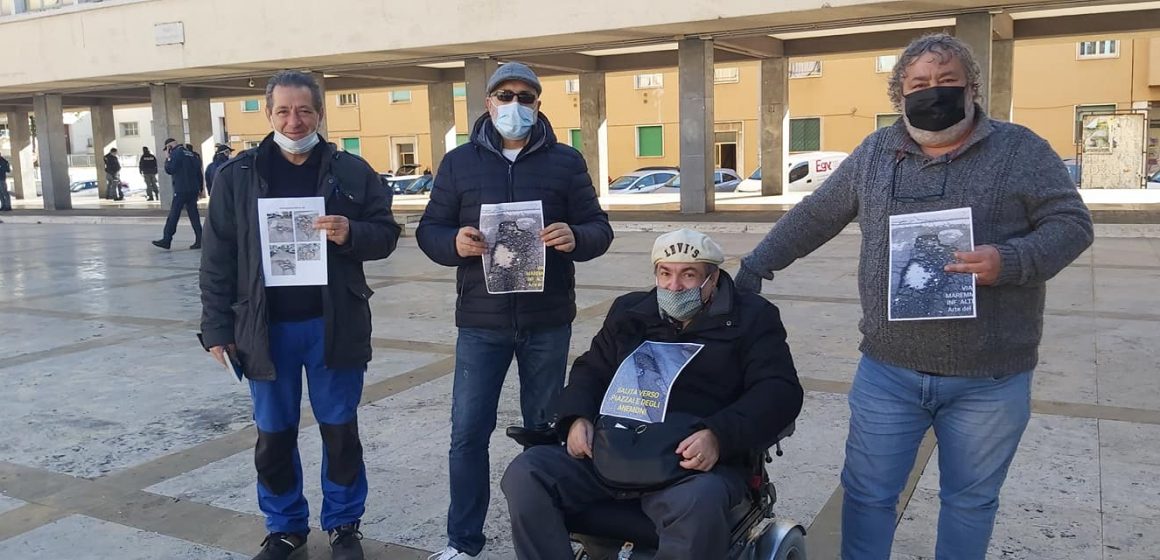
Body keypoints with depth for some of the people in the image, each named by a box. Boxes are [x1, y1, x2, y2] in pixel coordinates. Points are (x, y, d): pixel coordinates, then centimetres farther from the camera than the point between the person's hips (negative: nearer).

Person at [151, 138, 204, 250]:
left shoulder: (176, 153, -7)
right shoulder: (190, 154, 15)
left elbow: (169, 169, -12)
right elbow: (199, 171, 15)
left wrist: (167, 158, 1)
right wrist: (199, 188, 17)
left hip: (181, 190, -7)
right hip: (194, 189, 7)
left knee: (173, 215, -3)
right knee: (194, 215, 6)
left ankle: (166, 240, 0)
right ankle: (199, 240, 2)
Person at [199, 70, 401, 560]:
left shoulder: (352, 171, 0)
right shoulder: (236, 175, 1)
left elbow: (386, 234, 1)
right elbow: (218, 258, 1)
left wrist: (351, 233, -20)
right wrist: (218, 327, -2)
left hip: (334, 324, -1)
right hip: (266, 327, 1)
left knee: (340, 429, 10)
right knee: (274, 436, 12)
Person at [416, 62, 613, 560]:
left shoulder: (565, 161, 3)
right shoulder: (459, 162, 5)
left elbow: (599, 229, 1)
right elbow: (429, 230, 4)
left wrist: (574, 238, -22)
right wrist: (455, 242, -19)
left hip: (547, 321, 0)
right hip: (481, 321, 0)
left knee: (544, 429, 13)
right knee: (468, 433, 2)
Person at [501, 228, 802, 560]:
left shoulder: (751, 318, 8)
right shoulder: (630, 312, 21)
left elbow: (781, 391, -3)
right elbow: (592, 370, 26)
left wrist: (719, 436, -22)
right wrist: (578, 417, 1)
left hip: (696, 460, -4)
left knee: (697, 505, -40)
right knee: (525, 474, -19)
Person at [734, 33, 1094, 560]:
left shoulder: (1019, 150, -1)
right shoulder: (875, 153, 7)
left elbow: (1071, 222, -4)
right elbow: (813, 217, 12)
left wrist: (1009, 261, -22)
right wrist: (754, 268, 11)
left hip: (990, 379, -1)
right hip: (887, 371, 2)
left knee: (970, 501, 15)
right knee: (868, 493, 10)